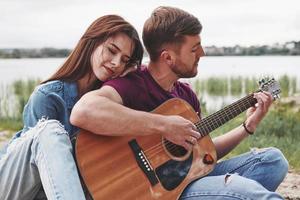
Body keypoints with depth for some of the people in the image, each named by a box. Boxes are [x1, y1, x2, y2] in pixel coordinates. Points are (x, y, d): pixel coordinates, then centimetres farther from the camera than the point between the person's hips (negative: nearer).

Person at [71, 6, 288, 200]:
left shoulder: (186, 94, 11)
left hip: (189, 176, 9)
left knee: (273, 159, 0)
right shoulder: (131, 85, -15)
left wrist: (248, 126, 14)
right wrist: (163, 125, -31)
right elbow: (82, 112, -37)